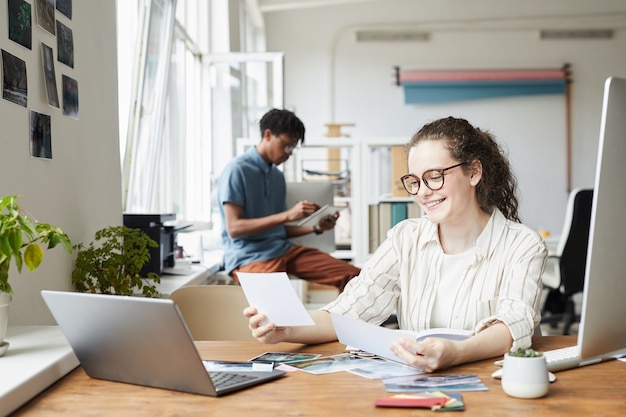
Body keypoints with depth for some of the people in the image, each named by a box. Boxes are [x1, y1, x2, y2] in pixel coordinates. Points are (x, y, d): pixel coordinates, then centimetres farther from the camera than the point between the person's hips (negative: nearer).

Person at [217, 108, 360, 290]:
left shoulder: (278, 176, 16)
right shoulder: (237, 170, -6)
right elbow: (234, 228, -14)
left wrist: (316, 228, 5)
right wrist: (287, 215, -19)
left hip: (283, 248, 7)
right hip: (248, 256, -7)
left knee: (352, 275, -10)